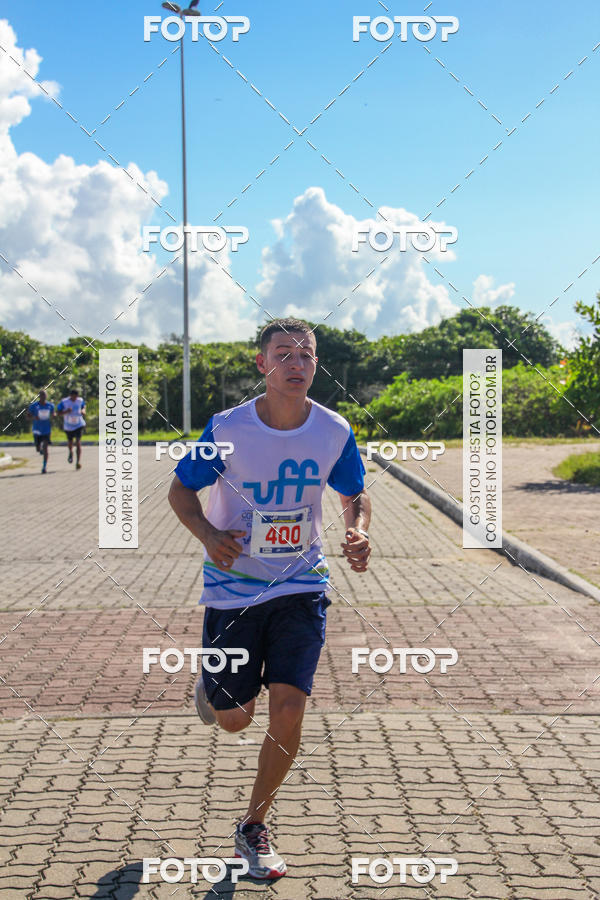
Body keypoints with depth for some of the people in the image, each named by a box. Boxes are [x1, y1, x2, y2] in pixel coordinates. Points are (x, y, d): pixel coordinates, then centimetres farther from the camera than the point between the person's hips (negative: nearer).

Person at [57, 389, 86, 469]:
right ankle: (70, 452, 53)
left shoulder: (80, 400, -6)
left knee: (78, 442, -16)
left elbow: (83, 407, 14)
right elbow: (58, 412, -9)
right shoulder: (64, 402, -14)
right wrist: (66, 412, -28)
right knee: (70, 442, 18)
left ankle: (78, 462, -20)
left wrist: (83, 411, -9)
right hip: (68, 426, 1)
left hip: (79, 425, -1)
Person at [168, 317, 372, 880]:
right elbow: (181, 489, -2)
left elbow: (355, 495, 9)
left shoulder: (334, 431, -8)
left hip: (301, 585, 1)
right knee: (234, 719, 7)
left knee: (288, 710, -11)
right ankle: (211, 682, 47)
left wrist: (358, 534, -14)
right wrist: (209, 536, -22)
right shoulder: (227, 428, -15)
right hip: (234, 587, -1)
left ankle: (253, 829, 11)